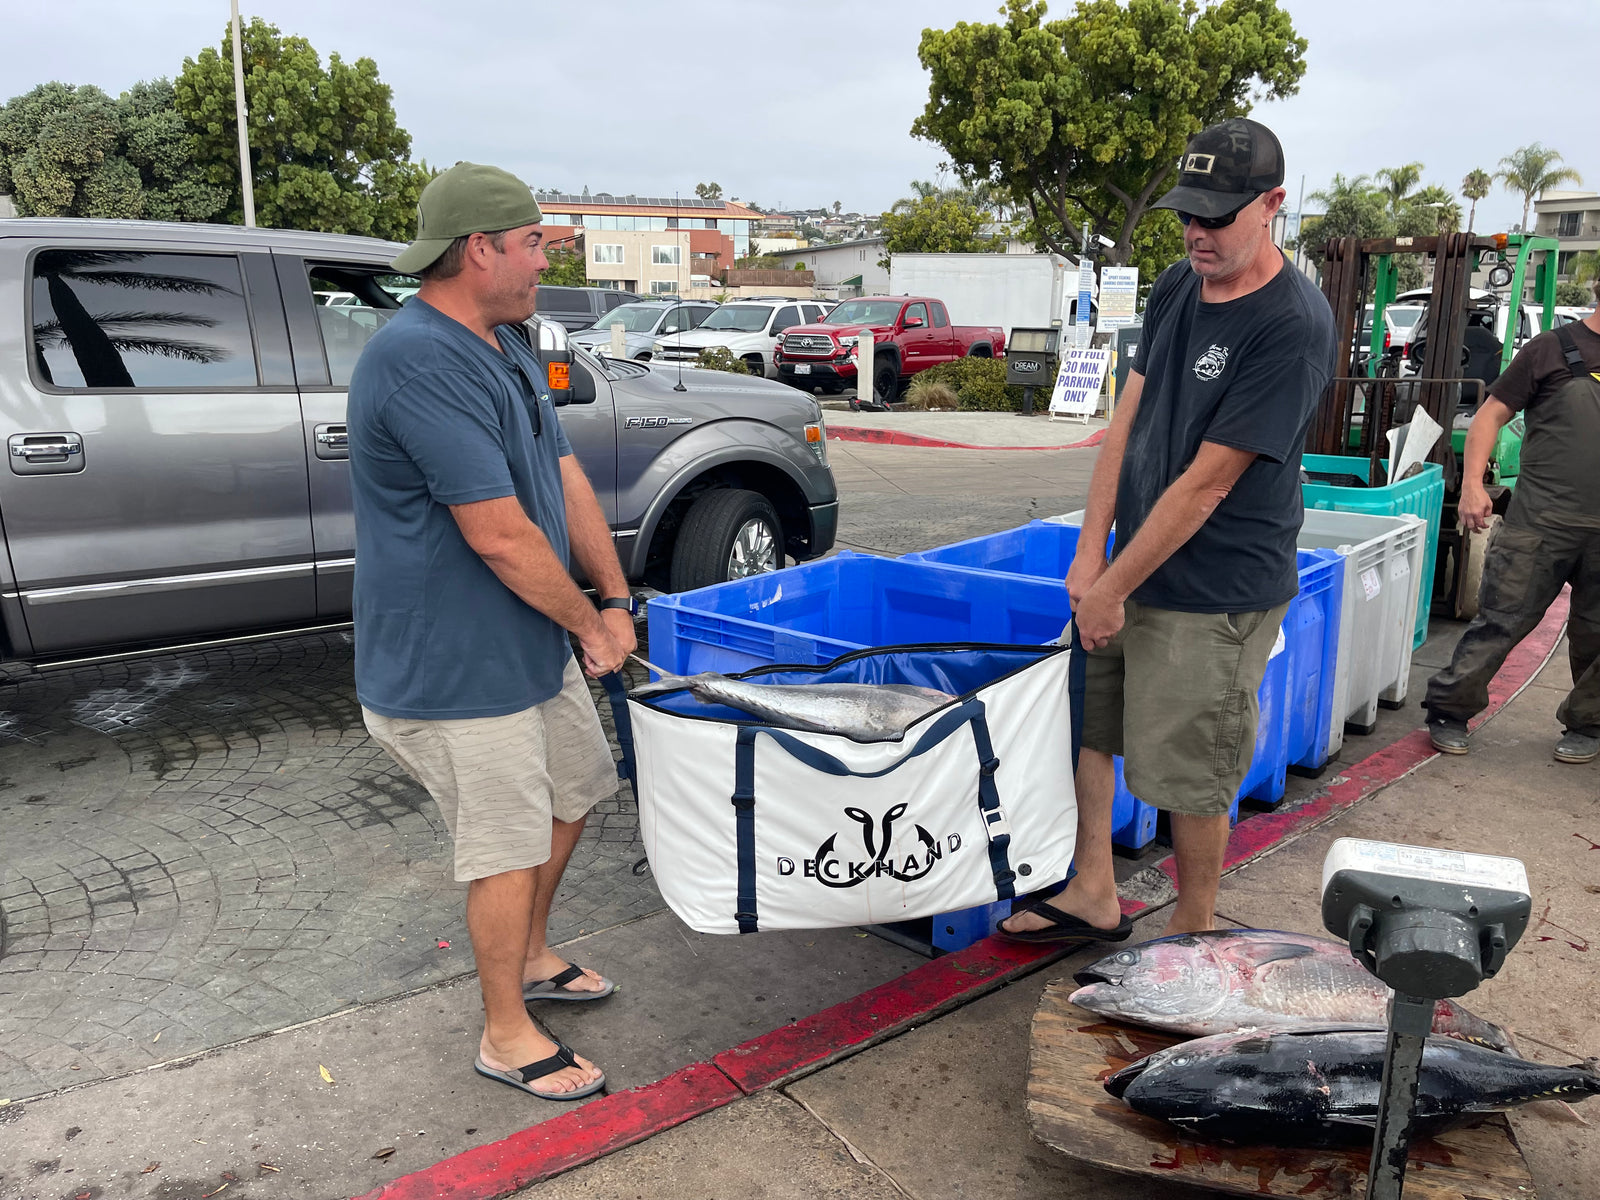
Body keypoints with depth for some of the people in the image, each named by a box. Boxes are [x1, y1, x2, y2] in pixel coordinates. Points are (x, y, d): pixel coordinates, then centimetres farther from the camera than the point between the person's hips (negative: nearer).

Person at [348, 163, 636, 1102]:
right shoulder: (421, 364, -25)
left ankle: (531, 959, 43)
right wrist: (591, 624, -14)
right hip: (454, 667, -10)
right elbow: (499, 534, -27)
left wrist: (617, 601, 3)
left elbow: (565, 475, 9)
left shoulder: (507, 344, 8)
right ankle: (507, 1035, 23)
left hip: (532, 643, 10)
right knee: (510, 846, 2)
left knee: (573, 794, 22)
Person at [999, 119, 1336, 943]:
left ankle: (1192, 933, 27)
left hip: (1215, 594, -8)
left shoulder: (1292, 326, -18)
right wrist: (1091, 553, -1)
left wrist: (1114, 588, -16)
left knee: (1191, 777, 4)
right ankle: (1094, 899, 33)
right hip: (1131, 567, 8)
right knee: (1086, 722, 16)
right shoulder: (1176, 288, 6)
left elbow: (1206, 484, -20)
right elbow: (1127, 420, 5)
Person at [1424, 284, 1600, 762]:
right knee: (1501, 620, -2)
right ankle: (1449, 712, 11)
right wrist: (1472, 483, -12)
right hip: (1541, 521, -4)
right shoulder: (1554, 348, 0)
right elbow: (1491, 414, -1)